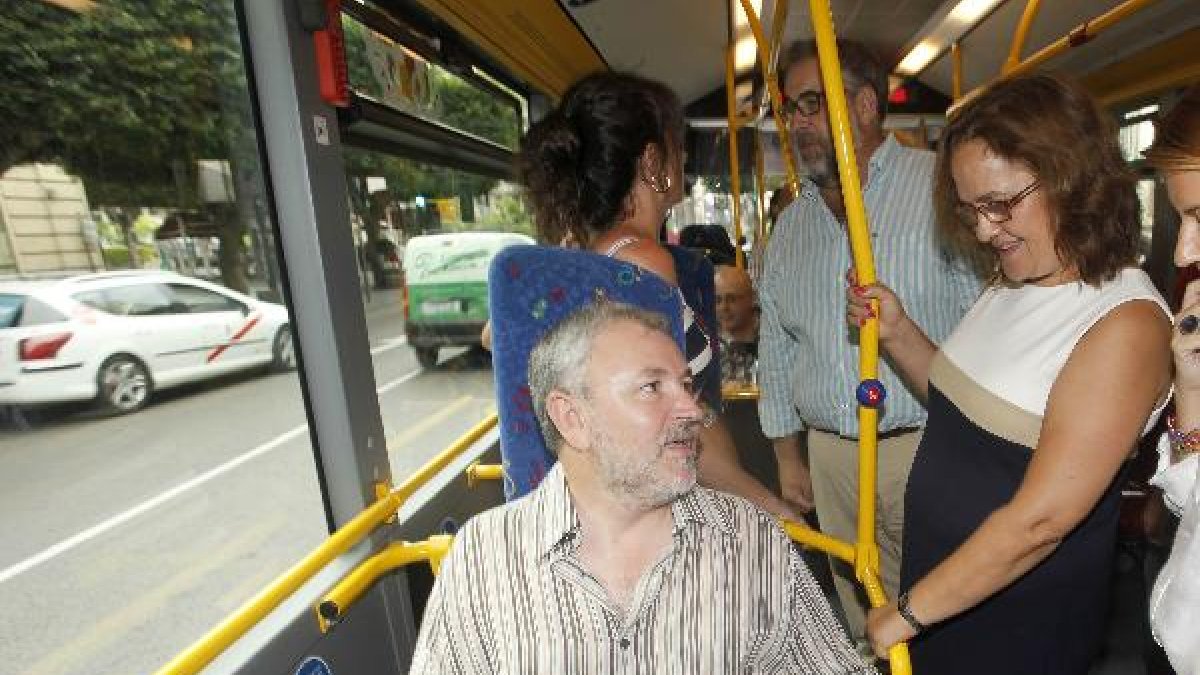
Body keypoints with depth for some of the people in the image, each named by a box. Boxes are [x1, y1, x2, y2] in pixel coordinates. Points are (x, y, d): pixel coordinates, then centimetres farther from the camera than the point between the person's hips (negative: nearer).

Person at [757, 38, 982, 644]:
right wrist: (788, 456, 15)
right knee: (862, 621, 17)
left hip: (930, 447, -4)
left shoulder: (942, 186, -5)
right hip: (829, 453, 5)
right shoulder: (791, 224, 10)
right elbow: (776, 347, 14)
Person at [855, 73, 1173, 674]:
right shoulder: (1011, 286, 0)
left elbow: (1040, 520, -26)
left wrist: (909, 612, -19)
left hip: (1017, 621, -6)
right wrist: (897, 332, -7)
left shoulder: (1127, 324, -23)